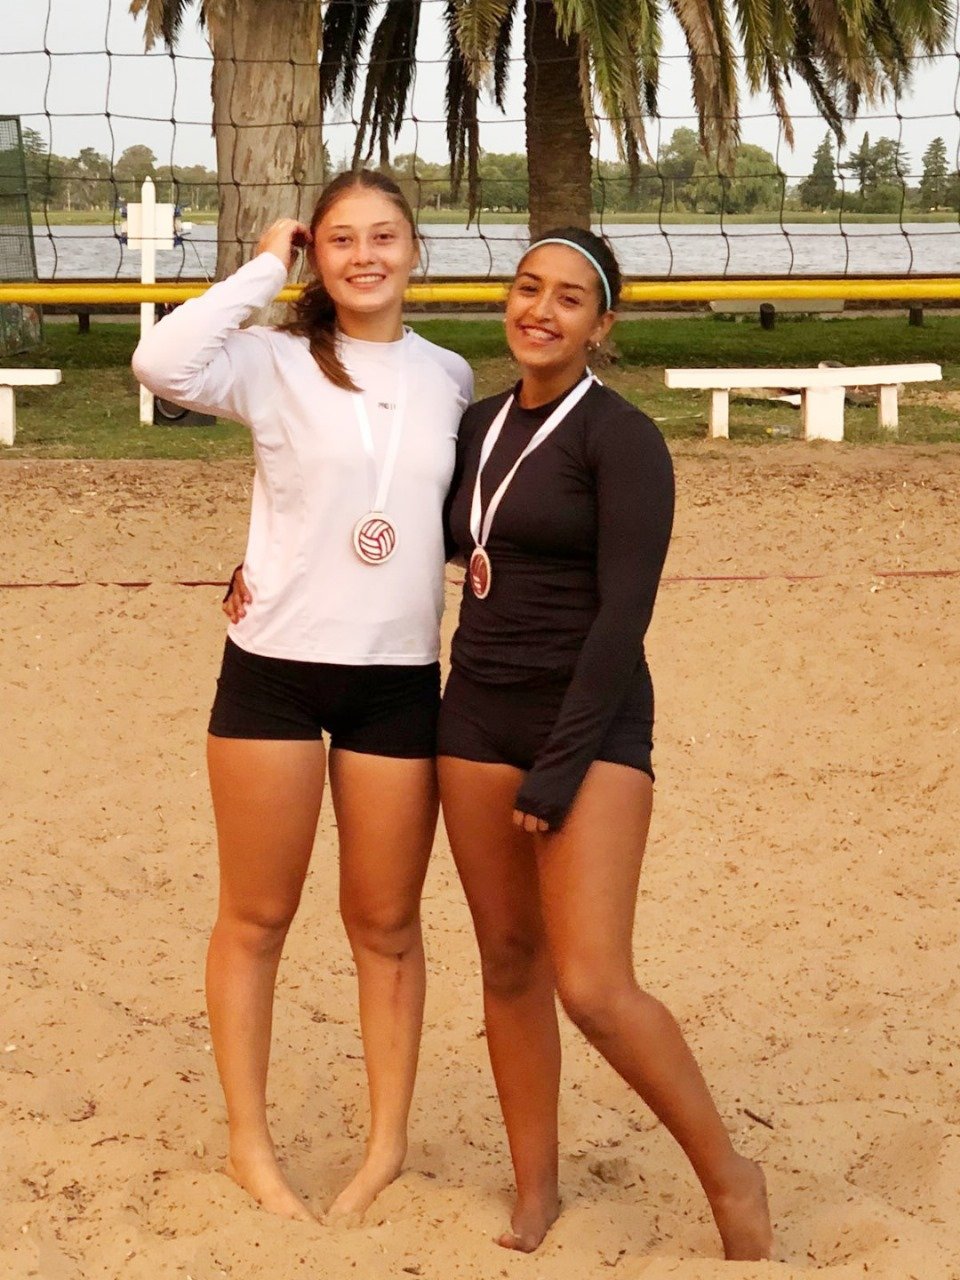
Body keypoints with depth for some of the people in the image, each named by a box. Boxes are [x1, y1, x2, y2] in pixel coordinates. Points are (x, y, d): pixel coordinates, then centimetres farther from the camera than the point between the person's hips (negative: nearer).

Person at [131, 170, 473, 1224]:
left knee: (386, 924, 11)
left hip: (399, 681, 3)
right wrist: (263, 270, -14)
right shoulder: (276, 362, -5)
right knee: (256, 916, 6)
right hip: (273, 669, -3)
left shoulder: (451, 379, 8)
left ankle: (388, 1140, 24)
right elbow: (162, 363, -25)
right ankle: (248, 1142, 19)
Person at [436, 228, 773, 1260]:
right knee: (508, 962, 9)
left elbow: (622, 615, -15)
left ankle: (729, 1178, 5)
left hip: (588, 723, -7)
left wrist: (559, 772, -17)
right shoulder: (480, 426, 11)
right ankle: (535, 1193, 22)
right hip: (476, 717, 7)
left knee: (591, 985, -15)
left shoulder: (621, 438, -10)